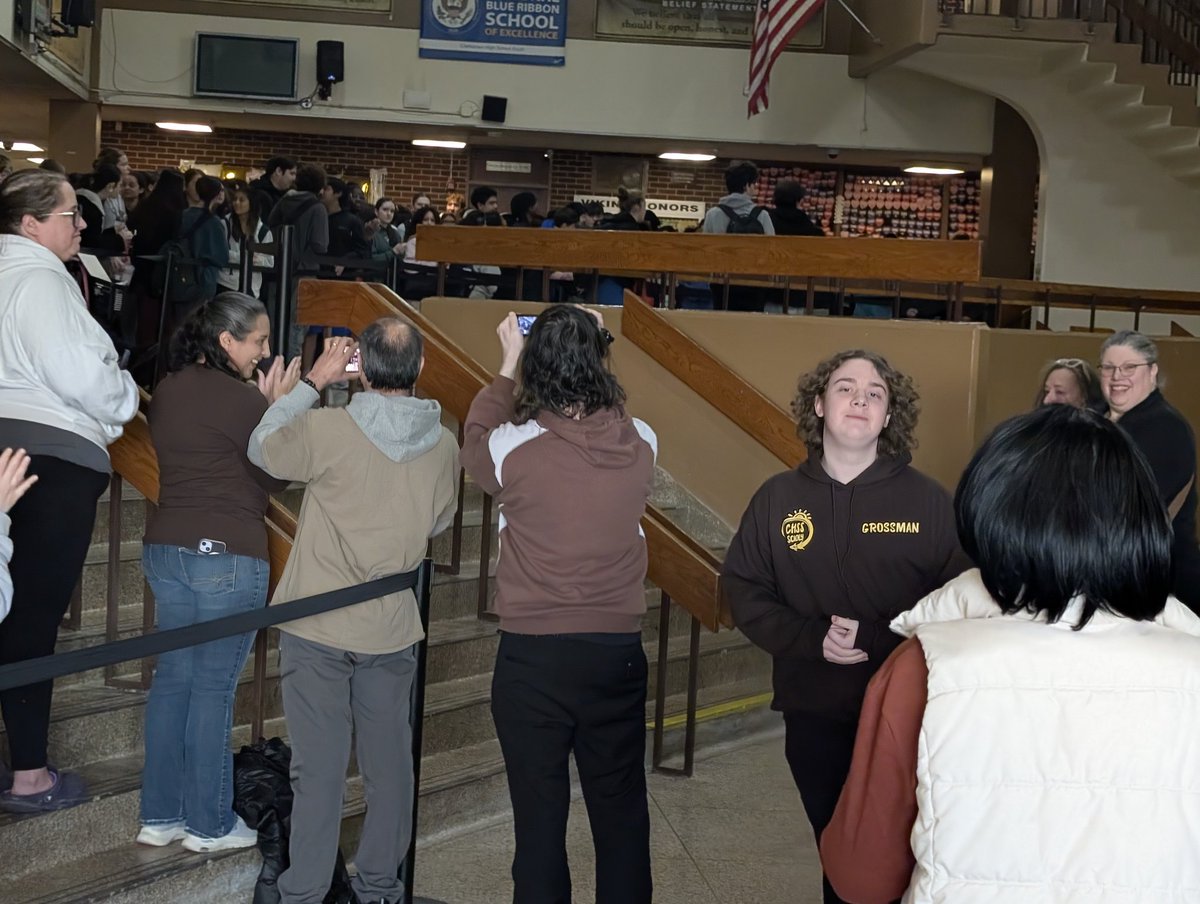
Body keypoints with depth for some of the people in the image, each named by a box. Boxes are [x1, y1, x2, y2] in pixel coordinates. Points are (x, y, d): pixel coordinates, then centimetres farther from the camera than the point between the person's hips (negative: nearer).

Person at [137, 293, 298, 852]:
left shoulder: (167, 391, 9)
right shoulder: (240, 399, -15)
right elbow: (276, 478, -7)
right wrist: (280, 408, -2)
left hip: (165, 549, 8)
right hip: (227, 555, -8)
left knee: (172, 678, 13)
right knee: (213, 687, 1)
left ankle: (159, 816, 20)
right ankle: (209, 825, 11)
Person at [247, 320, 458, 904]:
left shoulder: (326, 430, -18)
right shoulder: (444, 446, -5)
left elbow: (261, 448, 2)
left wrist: (313, 381, 6)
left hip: (317, 627, -3)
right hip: (393, 628, 3)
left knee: (319, 766, 3)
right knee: (389, 761, 16)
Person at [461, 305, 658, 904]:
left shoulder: (515, 449, -14)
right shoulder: (640, 445, -7)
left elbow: (475, 441, 10)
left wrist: (508, 367, 18)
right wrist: (589, 350, 17)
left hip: (533, 657, -2)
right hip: (617, 652, 2)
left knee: (540, 815, 7)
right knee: (621, 811, 15)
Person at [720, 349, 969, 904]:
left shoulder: (928, 501, -4)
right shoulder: (778, 498, 2)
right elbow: (742, 588, 2)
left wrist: (877, 639, -20)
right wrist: (809, 638, -14)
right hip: (812, 714, 2)